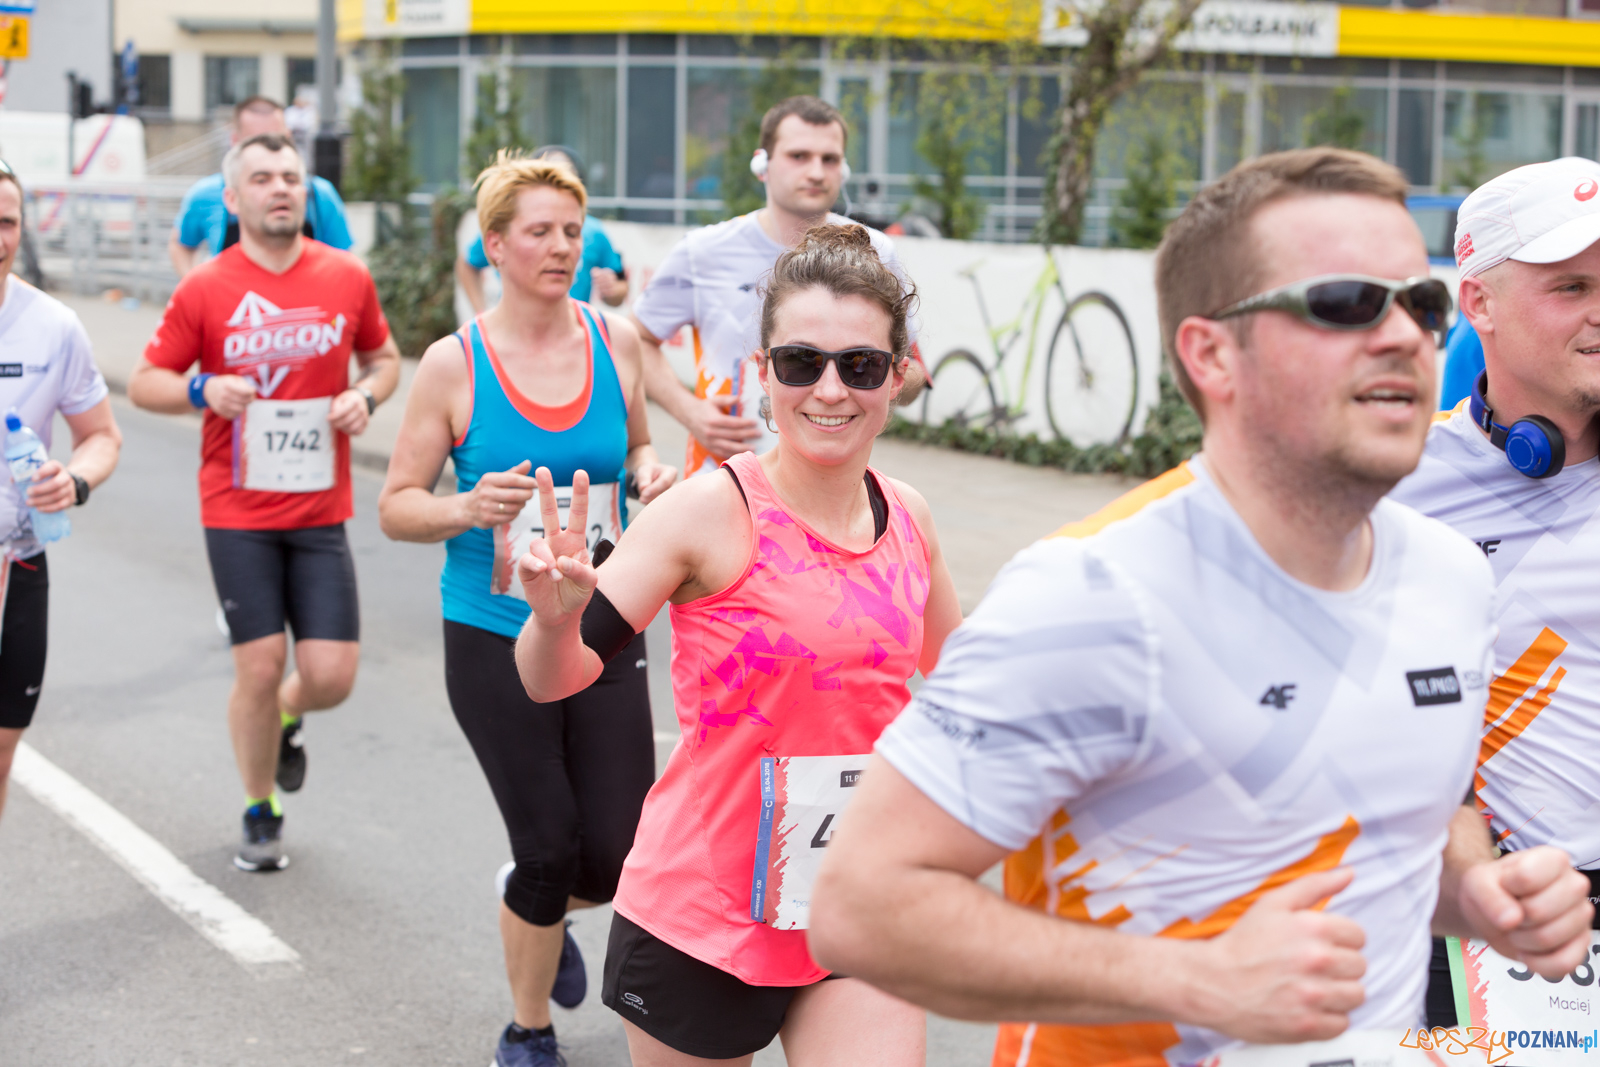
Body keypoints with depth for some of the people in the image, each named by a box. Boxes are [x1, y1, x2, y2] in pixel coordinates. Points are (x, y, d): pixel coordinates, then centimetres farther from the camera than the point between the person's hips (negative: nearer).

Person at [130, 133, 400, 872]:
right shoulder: (205, 289, -3)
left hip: (321, 512, 2)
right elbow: (144, 382, 4)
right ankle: (261, 815, 21)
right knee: (259, 666, -3)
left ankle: (287, 721, 34)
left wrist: (364, 396, -4)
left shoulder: (348, 277, 3)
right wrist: (202, 391, -16)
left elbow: (384, 358, 18)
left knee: (331, 675, -4)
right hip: (238, 512, -2)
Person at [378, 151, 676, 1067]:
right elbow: (397, 505, -2)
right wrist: (469, 509, -22)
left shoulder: (615, 341, 2)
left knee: (619, 858, 0)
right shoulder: (455, 364, -7)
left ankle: (543, 914, 39)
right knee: (551, 850, -1)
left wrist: (654, 474, -4)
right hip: (497, 643, -3)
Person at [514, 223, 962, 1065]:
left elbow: (953, 671, 21)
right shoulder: (714, 512, -15)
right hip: (704, 909, -3)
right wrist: (556, 615, -36)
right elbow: (552, 679, -17)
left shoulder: (908, 520, 1)